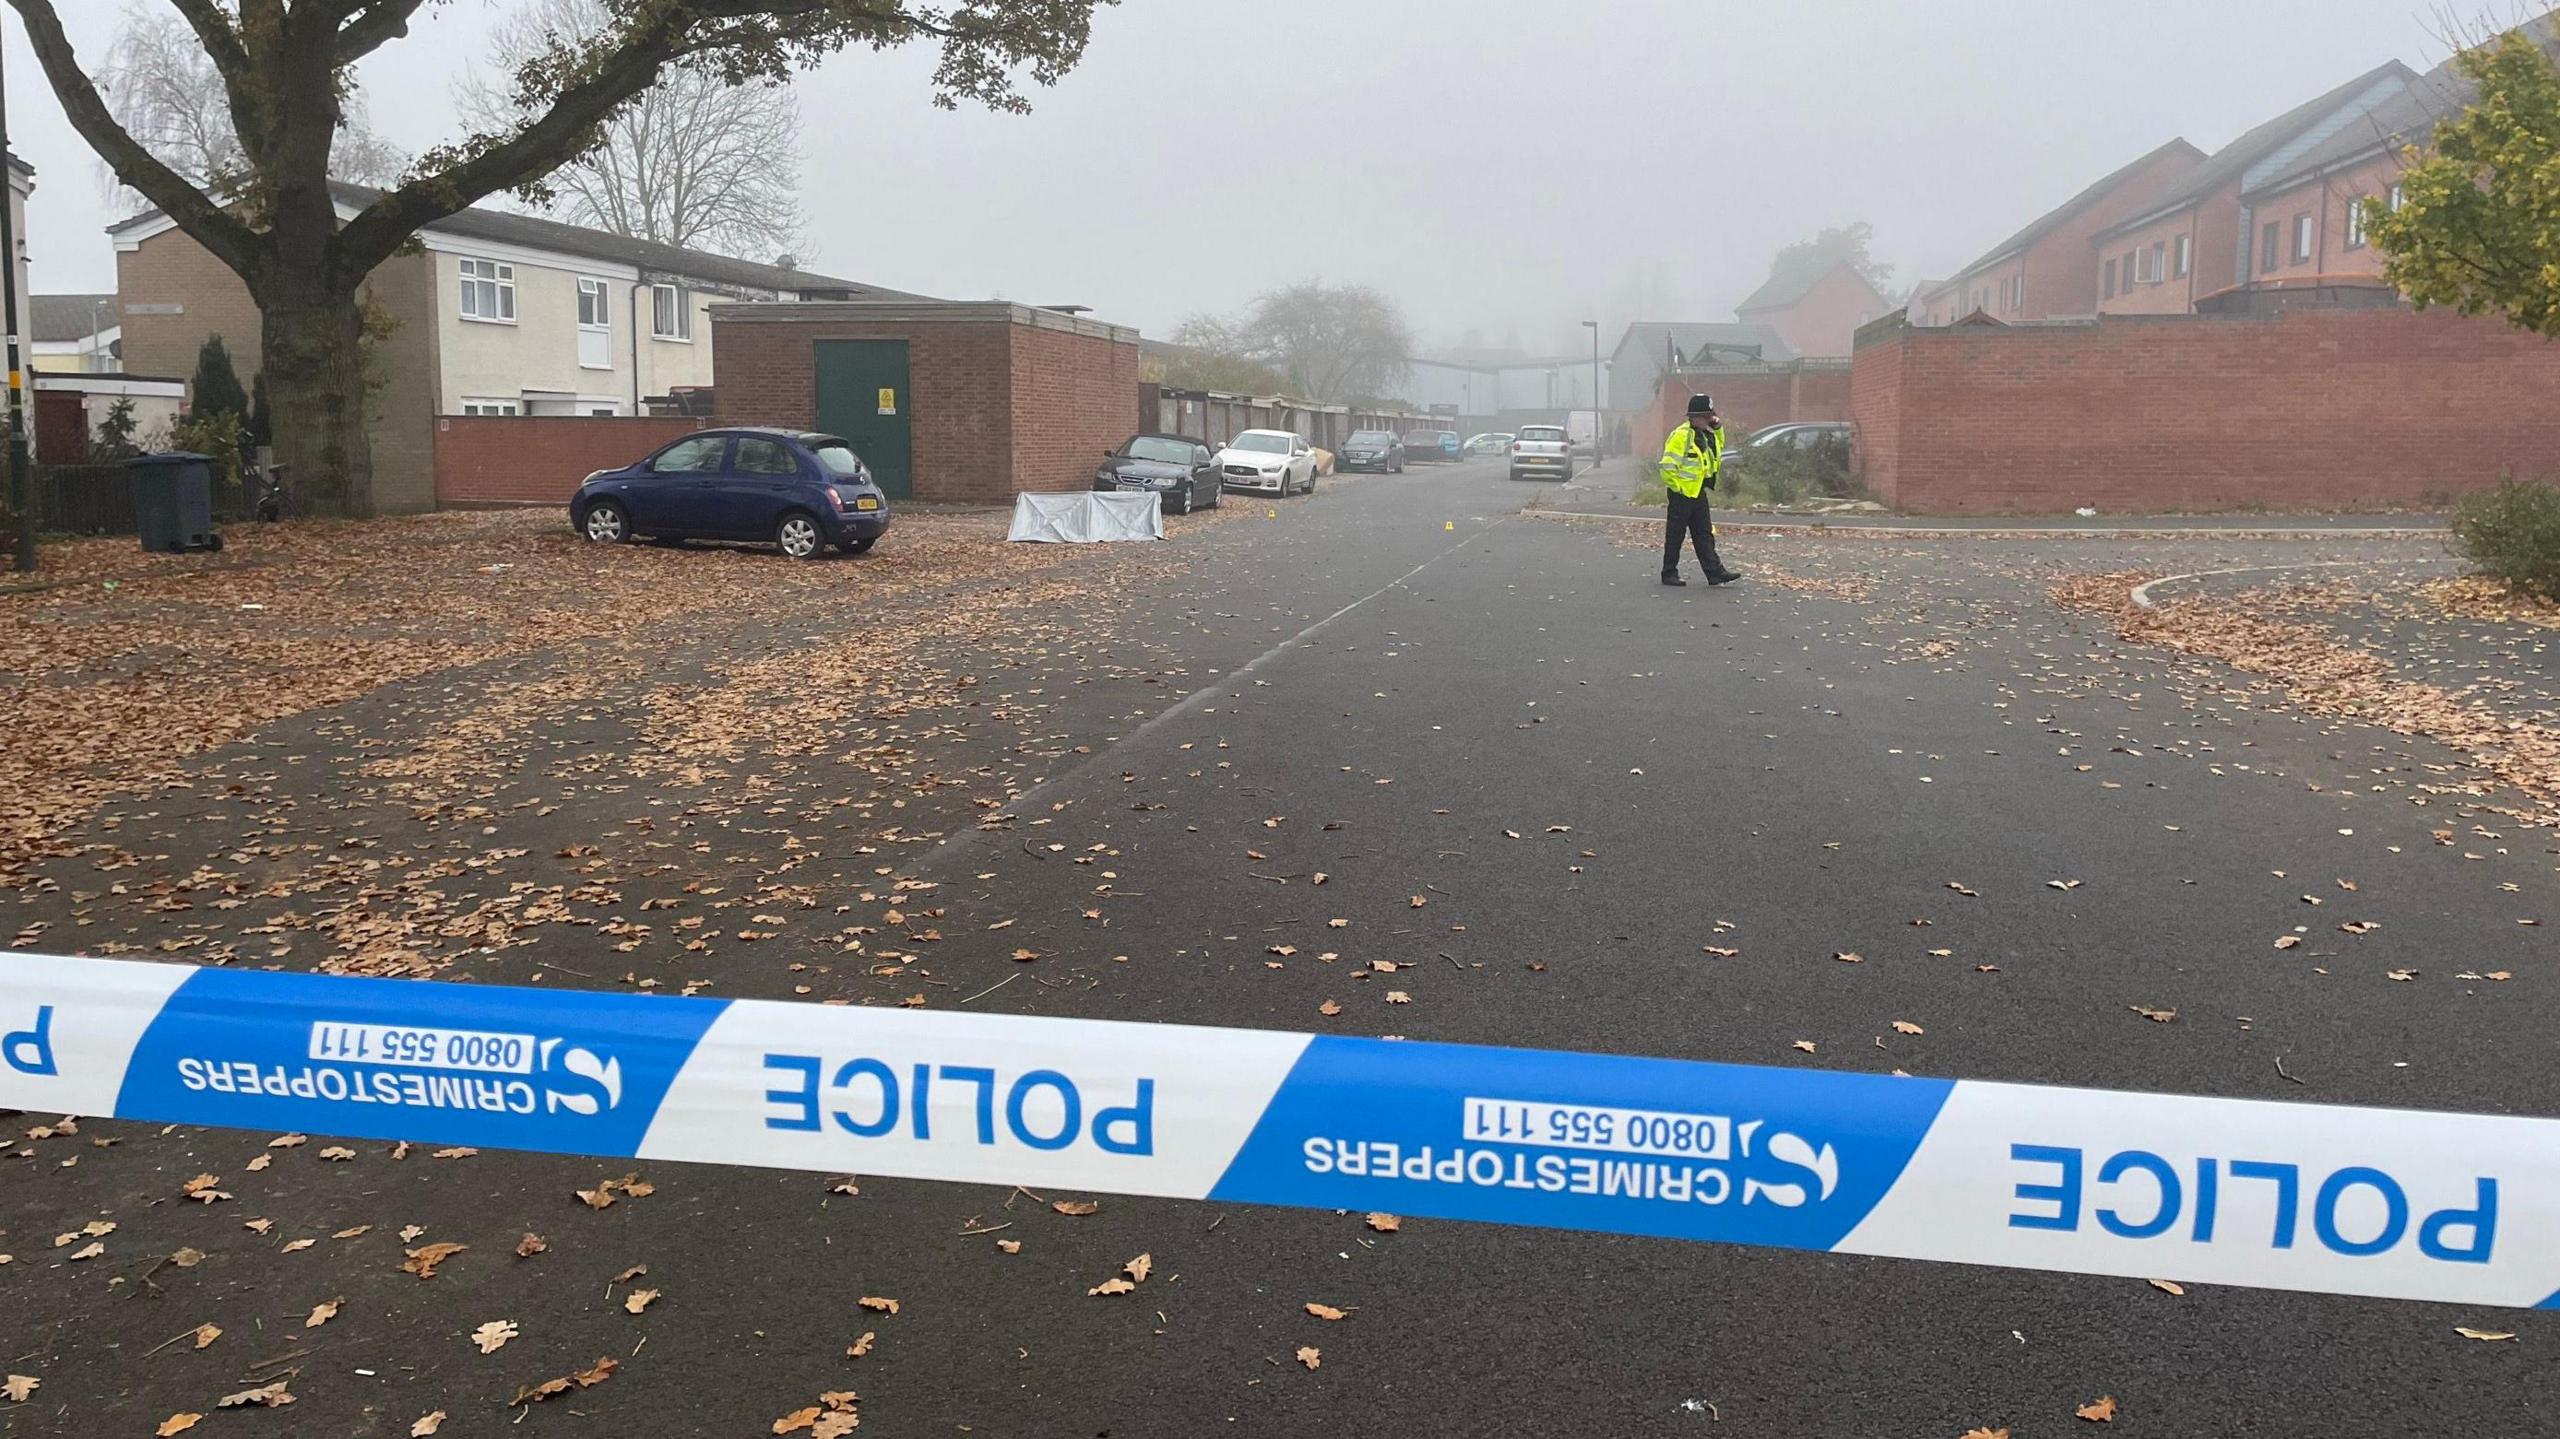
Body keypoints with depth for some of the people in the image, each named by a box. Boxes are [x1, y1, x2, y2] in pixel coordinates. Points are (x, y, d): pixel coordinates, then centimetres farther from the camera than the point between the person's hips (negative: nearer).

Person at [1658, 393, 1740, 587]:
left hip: (1698, 493, 8)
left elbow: (1718, 447, 29)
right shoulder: (1681, 435, -16)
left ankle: (1716, 573, 5)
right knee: (1675, 535, 1)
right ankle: (1669, 574, 10)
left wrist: (1718, 429, 12)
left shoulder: (1706, 435, 11)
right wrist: (1678, 487, -17)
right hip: (1681, 494, -8)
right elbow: (1668, 466, -20)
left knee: (1704, 535, 6)